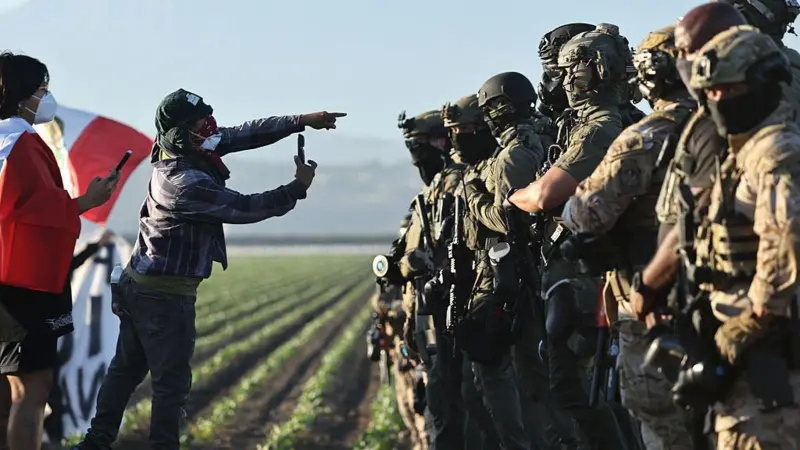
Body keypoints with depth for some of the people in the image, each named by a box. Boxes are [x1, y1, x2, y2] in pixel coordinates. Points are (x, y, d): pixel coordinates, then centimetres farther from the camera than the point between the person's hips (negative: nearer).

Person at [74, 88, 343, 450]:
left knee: (126, 368, 17)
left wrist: (302, 121, -1)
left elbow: (245, 134, 2)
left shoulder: (180, 152, -1)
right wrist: (298, 187, -6)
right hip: (166, 296, -9)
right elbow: (245, 208, -18)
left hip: (140, 285, 9)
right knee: (172, 381, 1)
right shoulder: (186, 183, -26)